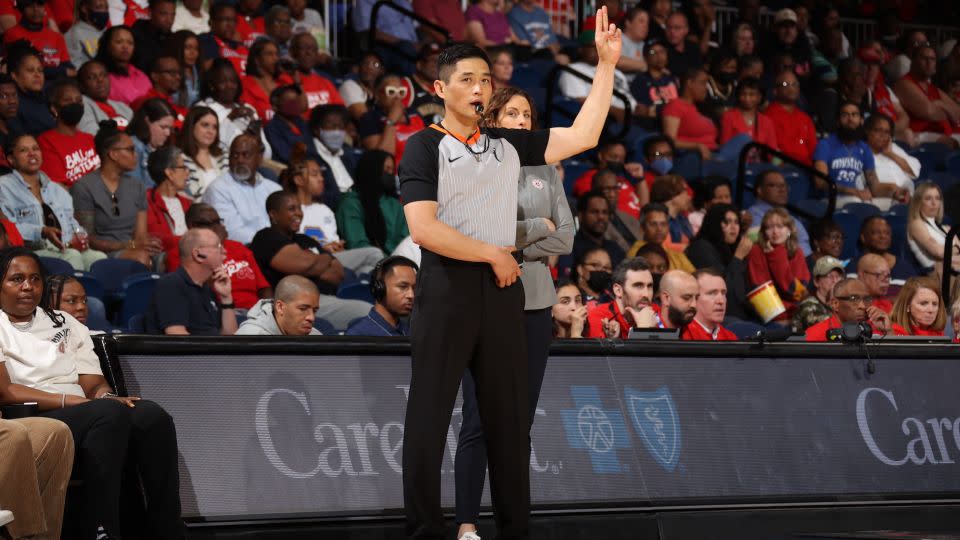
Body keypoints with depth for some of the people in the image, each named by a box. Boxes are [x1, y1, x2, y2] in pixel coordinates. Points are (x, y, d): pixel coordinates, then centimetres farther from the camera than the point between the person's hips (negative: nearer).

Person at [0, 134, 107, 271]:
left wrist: (79, 237, 0)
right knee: (72, 256, -34)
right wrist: (42, 232, -21)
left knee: (99, 257, -26)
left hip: (68, 248, 5)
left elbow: (72, 223, 26)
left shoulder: (57, 189, 30)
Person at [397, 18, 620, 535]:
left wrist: (606, 65, 5)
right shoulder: (424, 147, -3)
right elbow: (423, 229, -13)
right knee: (429, 418, -1)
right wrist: (491, 254, -6)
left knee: (508, 417, 10)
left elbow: (582, 137, 9)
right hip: (446, 289, -5)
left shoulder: (507, 144, 12)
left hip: (502, 290, 5)